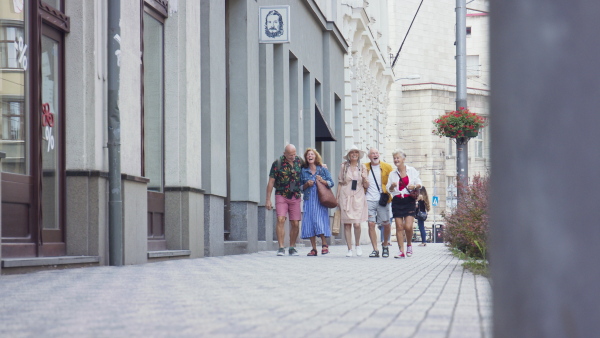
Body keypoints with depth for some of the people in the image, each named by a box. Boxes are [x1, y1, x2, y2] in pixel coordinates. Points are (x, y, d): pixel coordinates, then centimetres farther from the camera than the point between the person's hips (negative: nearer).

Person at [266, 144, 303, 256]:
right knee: (280, 220, -16)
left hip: (295, 196, 3)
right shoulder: (278, 163, -6)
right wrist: (268, 200, -6)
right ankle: (281, 248, -14)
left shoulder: (299, 161, 4)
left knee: (295, 224, 0)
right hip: (281, 196, -3)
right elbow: (271, 182, -3)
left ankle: (292, 248, 14)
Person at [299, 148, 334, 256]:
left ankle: (324, 244, -1)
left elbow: (331, 183, 5)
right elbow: (300, 187, 15)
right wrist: (307, 185, -4)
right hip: (309, 200, 2)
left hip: (320, 199, -2)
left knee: (320, 221, -14)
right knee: (309, 223, -3)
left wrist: (322, 181, -11)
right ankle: (314, 248, 2)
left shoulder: (323, 170, 8)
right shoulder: (303, 171, 13)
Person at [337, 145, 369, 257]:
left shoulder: (362, 167, 9)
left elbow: (366, 186, 10)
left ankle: (357, 245, 12)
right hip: (345, 197, 0)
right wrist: (337, 197, 8)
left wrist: (364, 179, -10)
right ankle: (349, 249, 7)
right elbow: (340, 183, 12)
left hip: (358, 197, 0)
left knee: (357, 224, -12)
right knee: (347, 224, -1)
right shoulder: (344, 166, 8)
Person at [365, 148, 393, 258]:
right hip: (369, 200, 1)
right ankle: (375, 250, -1)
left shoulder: (387, 167, 6)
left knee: (386, 224, 1)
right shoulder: (364, 168, 10)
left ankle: (385, 245, 24)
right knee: (371, 224, -6)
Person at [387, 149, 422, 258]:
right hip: (397, 201, 2)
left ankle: (409, 244, 14)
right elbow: (389, 189, 12)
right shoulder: (392, 174, 12)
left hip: (409, 201, -2)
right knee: (399, 226, -3)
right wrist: (392, 186, -11)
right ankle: (401, 251, 0)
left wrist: (414, 186, -13)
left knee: (408, 226, -13)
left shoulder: (412, 171, 5)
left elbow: (419, 184, 9)